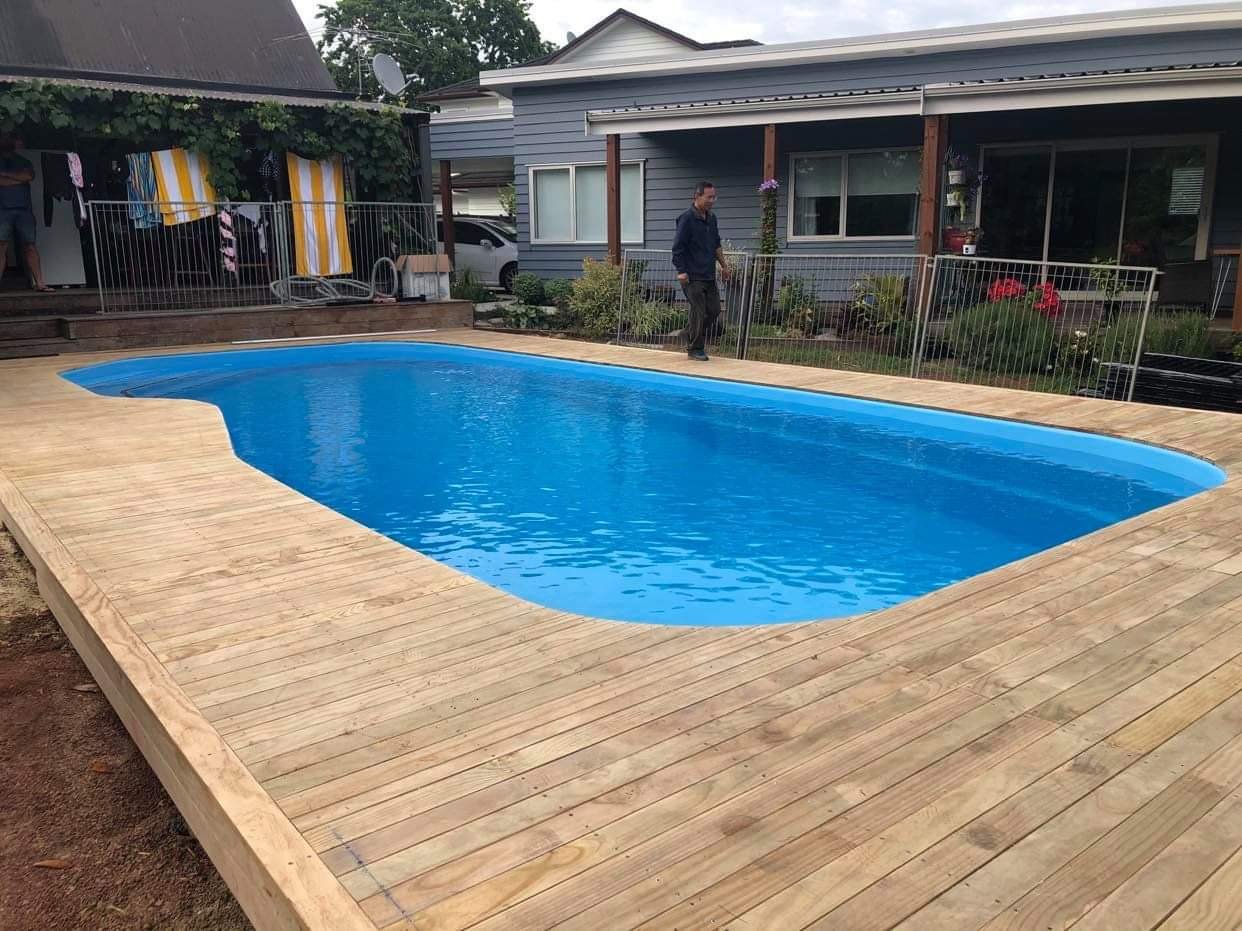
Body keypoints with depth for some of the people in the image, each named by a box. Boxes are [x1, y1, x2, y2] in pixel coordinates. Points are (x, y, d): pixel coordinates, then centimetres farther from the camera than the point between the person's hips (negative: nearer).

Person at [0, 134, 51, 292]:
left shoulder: (24, 162, 19)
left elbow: (29, 176, -2)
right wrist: (19, 179, -2)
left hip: (24, 209, 1)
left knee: (30, 245, -1)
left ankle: (39, 283, -4)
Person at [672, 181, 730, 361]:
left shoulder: (711, 218, 13)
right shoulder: (687, 219, -11)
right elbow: (678, 247, -14)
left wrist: (723, 265, 23)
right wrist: (681, 271, -17)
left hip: (709, 276, 8)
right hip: (693, 277, -8)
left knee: (714, 310, 9)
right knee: (699, 313, -4)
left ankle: (691, 338, 24)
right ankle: (694, 349, 8)